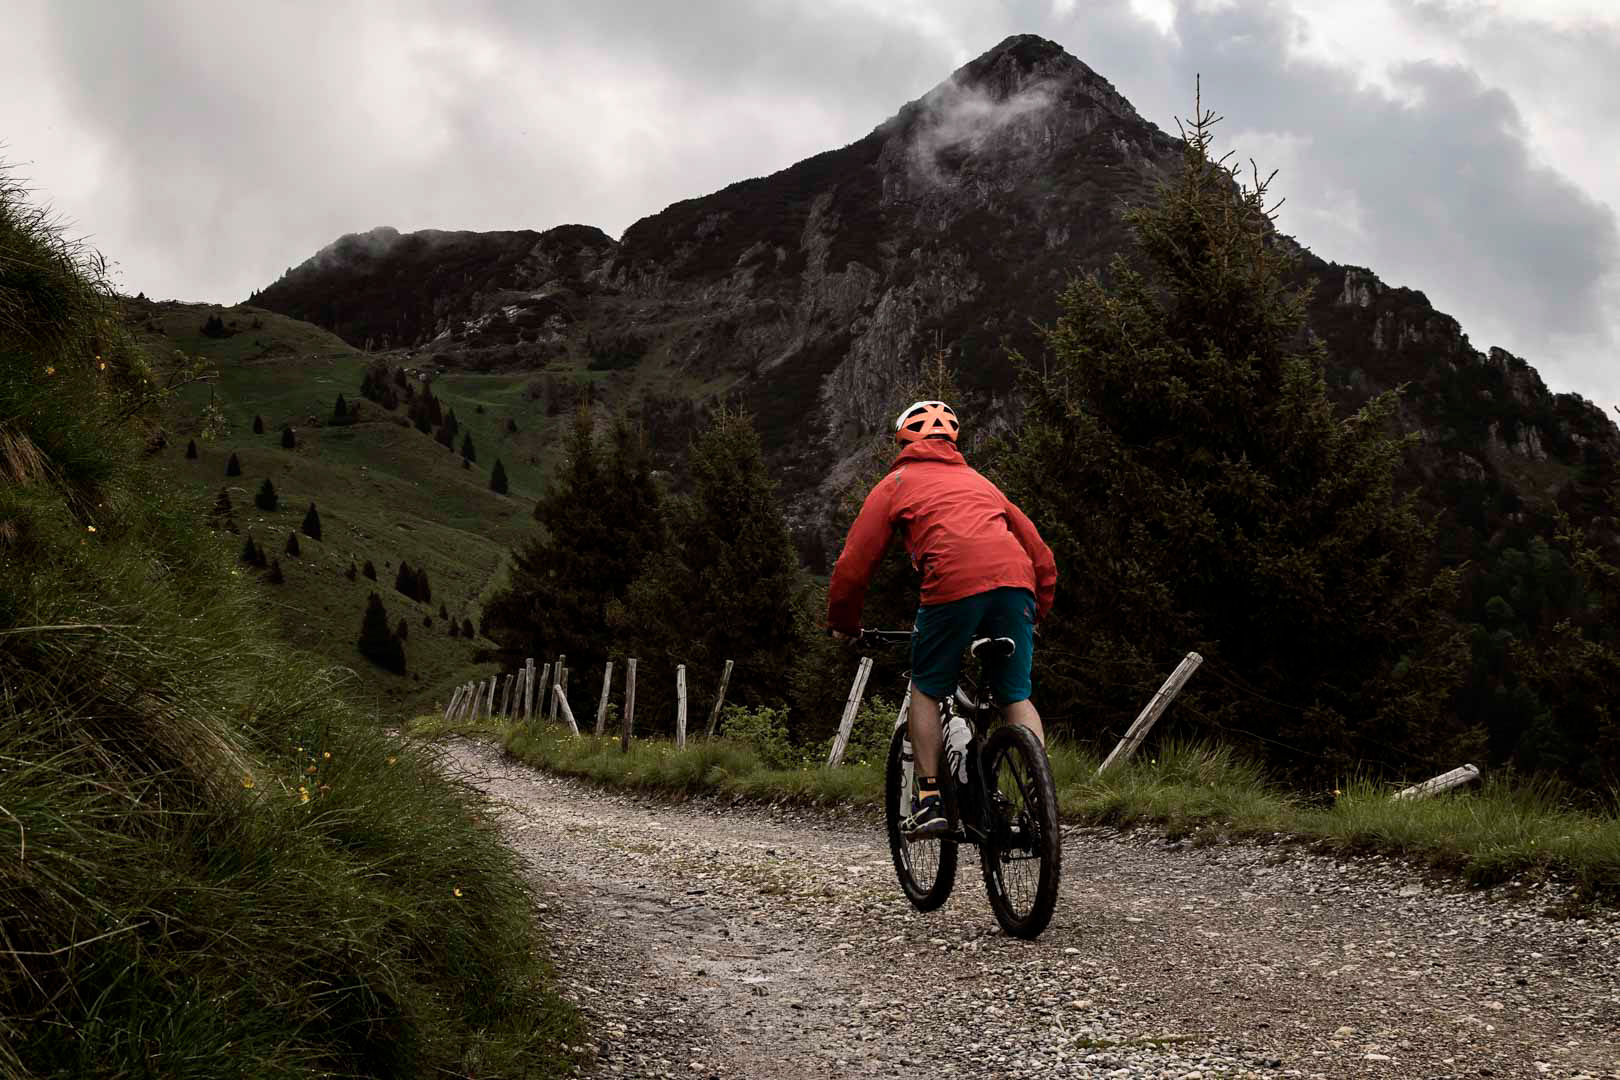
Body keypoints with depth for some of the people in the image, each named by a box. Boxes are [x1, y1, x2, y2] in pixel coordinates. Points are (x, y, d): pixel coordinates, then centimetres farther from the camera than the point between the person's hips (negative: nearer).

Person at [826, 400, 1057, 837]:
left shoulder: (897, 482, 23)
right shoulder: (977, 480, 35)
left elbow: (854, 562, 17)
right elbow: (1042, 555, 32)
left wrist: (844, 625, 29)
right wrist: (1036, 613, 40)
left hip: (954, 583, -4)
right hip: (1016, 583, 4)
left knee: (926, 690, 15)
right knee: (1016, 696, 15)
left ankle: (929, 801, 8)